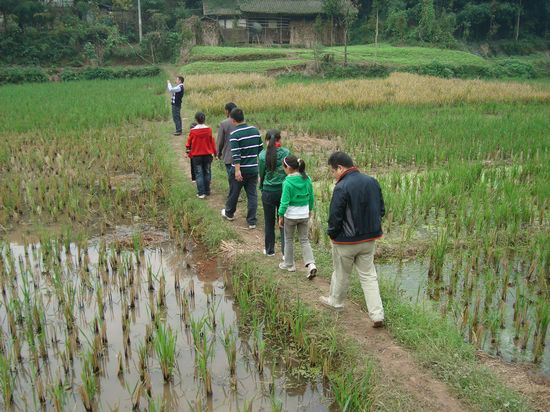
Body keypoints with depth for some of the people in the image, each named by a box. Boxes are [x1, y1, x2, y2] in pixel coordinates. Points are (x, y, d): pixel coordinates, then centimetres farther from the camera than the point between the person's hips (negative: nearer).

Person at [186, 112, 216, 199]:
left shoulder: (192, 131, -11)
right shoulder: (209, 130, -7)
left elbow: (189, 144, 0)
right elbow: (212, 142, 1)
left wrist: (188, 147, 22)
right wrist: (214, 152, 13)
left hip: (196, 155, -2)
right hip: (207, 154, 2)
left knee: (199, 174, 3)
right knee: (207, 173, 13)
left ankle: (201, 193, -1)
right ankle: (207, 191, 18)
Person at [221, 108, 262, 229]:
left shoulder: (234, 134, -15)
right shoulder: (255, 130, 2)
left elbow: (236, 155, -22)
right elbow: (260, 149, 10)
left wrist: (237, 170, -23)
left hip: (240, 170, -4)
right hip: (253, 169, 4)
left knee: (234, 193, 16)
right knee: (252, 194, 7)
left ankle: (229, 213, 37)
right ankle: (251, 221, 7)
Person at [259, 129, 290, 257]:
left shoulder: (263, 155, -9)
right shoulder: (286, 153, -7)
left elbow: (262, 174, 1)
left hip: (268, 191, -1)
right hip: (284, 190, 1)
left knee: (269, 222, 13)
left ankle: (269, 250, 25)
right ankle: (286, 252, 9)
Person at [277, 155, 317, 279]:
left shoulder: (288, 182, -19)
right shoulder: (307, 179, -3)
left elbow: (285, 201, -16)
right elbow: (311, 197, 6)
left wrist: (281, 216, -5)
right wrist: (310, 210, 20)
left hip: (291, 215, -4)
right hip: (304, 214, 4)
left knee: (289, 240, 15)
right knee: (304, 240, 13)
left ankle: (289, 264, 28)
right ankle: (311, 264, -4)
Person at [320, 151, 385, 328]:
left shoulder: (341, 188, -23)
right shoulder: (372, 181, -1)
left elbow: (335, 217, -19)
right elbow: (381, 209, 7)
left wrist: (331, 233, -1)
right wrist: (371, 226, 13)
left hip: (346, 241, -6)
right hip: (369, 239, 6)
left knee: (341, 273, 17)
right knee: (368, 275, 13)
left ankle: (335, 301, 40)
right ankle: (377, 315, 10)